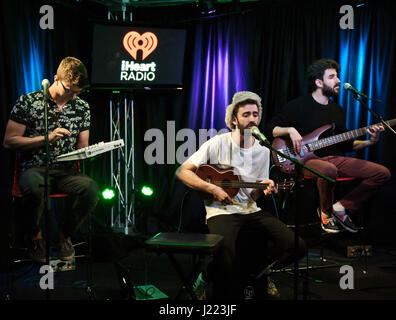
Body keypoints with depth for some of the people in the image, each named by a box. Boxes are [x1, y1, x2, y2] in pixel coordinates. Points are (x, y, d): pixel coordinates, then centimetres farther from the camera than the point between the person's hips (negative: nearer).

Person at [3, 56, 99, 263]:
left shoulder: (82, 108, 14)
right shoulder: (28, 102, 2)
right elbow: (9, 141, -1)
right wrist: (47, 138, -10)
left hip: (66, 171, 3)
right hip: (33, 169, -3)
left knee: (91, 188, -31)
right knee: (36, 187, -40)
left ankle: (65, 234, -2)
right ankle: (34, 235, -6)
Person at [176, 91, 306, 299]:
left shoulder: (263, 151, 10)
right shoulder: (218, 143, -3)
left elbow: (253, 196, 13)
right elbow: (182, 172, -7)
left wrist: (263, 190, -11)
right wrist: (212, 189, -18)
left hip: (250, 211, 6)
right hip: (221, 212, -6)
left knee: (296, 246, -12)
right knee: (228, 265, -33)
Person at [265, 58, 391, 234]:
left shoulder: (337, 110, 16)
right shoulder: (298, 106, -3)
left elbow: (345, 145, 20)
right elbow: (269, 129, -3)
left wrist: (369, 142, 4)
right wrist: (290, 130, -20)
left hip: (334, 158, 7)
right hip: (306, 159, -6)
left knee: (382, 173, -9)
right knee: (329, 170, -43)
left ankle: (342, 207, 0)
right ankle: (326, 213, -13)